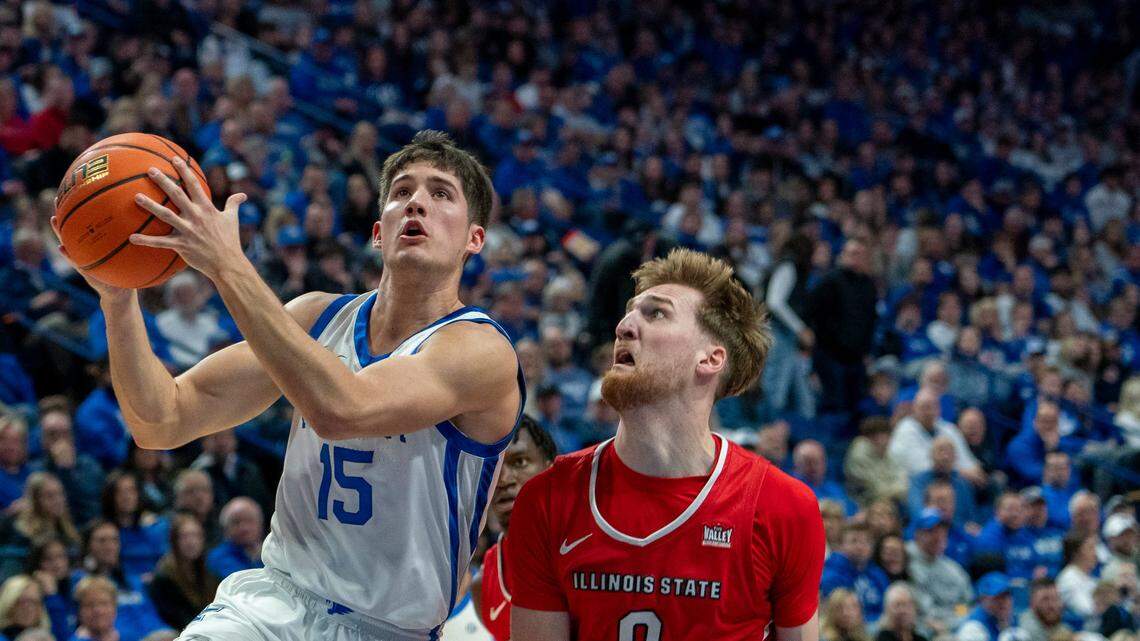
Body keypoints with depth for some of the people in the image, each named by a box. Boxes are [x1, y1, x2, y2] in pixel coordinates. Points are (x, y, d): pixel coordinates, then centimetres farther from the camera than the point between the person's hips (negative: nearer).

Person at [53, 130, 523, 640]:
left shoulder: (482, 350, -12)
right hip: (275, 596, 2)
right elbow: (163, 423, 3)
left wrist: (227, 264, -29)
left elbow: (340, 409, -30)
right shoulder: (318, 317, 7)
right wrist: (117, 298, -12)